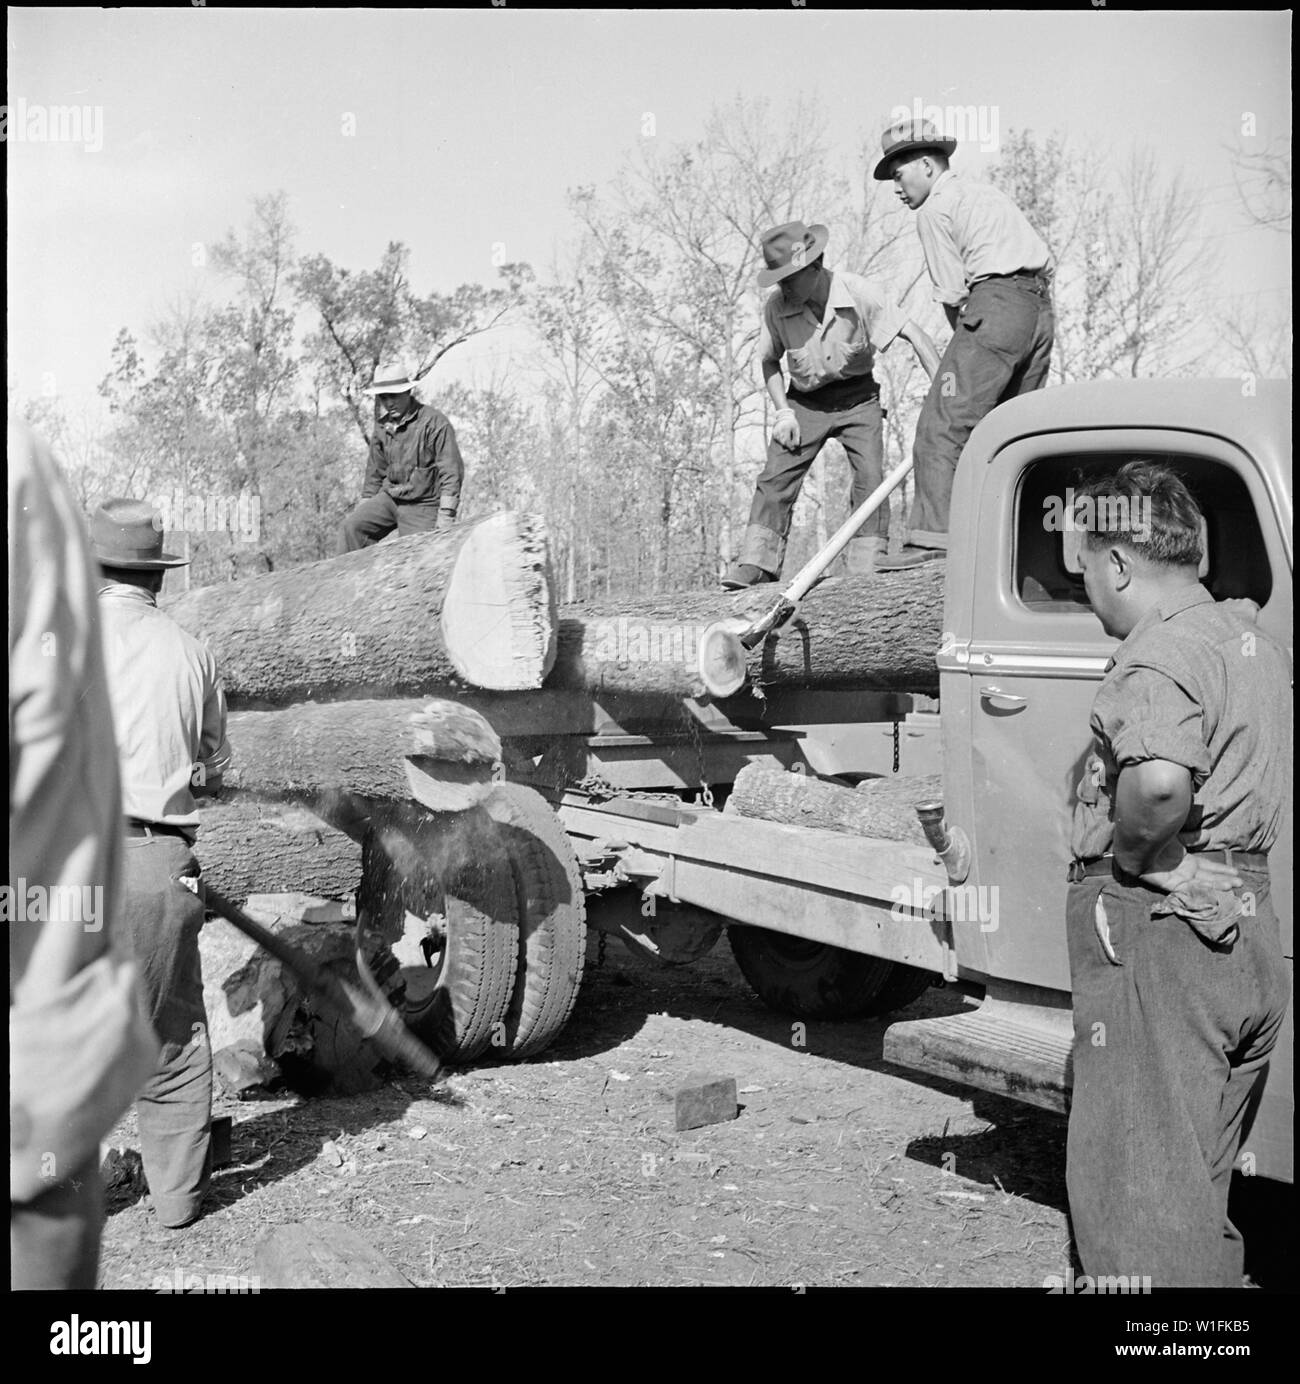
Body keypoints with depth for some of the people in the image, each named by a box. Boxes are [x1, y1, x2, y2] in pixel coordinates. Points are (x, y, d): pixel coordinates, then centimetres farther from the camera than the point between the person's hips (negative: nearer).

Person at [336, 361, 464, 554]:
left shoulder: (434, 422, -13)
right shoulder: (382, 426, 9)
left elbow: (452, 471, -16)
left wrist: (446, 515, -21)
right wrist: (365, 504, 19)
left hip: (422, 506, -6)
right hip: (389, 497, 6)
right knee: (351, 528, -16)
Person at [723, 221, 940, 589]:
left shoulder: (856, 292, -22)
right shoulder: (776, 307, -15)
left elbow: (913, 334, -19)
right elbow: (770, 360, 4)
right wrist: (783, 411, -8)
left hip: (857, 397, -2)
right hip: (806, 402, 2)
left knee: (870, 477, -13)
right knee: (776, 475, -9)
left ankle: (867, 568, -8)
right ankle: (756, 563, -5)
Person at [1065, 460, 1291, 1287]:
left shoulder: (1161, 653, -16)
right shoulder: (1256, 643, 15)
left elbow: (1161, 780, -35)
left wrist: (1125, 851, -18)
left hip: (1161, 935, -9)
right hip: (1252, 933, 10)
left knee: (1137, 1188, -3)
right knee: (1202, 1183, 20)